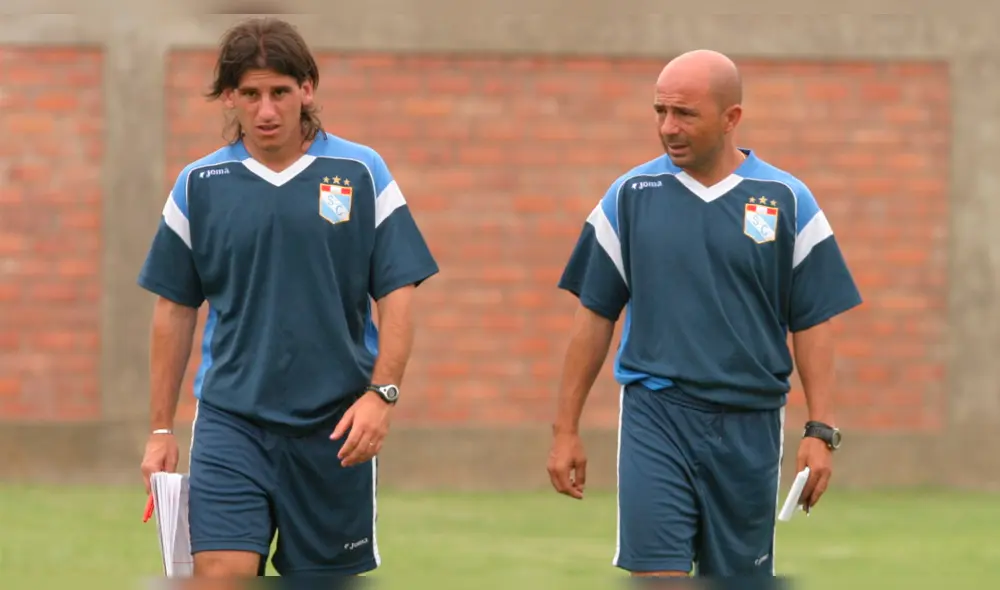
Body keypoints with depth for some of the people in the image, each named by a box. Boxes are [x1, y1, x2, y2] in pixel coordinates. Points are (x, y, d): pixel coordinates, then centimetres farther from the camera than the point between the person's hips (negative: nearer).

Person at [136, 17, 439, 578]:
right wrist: (161, 429, 9)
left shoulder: (362, 174, 1)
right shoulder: (200, 185, 5)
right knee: (220, 579, -13)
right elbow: (175, 308, 10)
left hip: (335, 426, 0)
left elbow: (398, 294, 1)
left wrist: (382, 393, -12)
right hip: (231, 420, 0)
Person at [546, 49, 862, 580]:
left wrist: (820, 431, -4)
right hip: (654, 416, -1)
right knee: (656, 580, -13)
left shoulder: (787, 201, 2)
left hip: (748, 428, 1)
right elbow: (594, 315, 8)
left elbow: (813, 322, 4)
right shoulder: (630, 195, 4)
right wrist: (565, 429, 6)